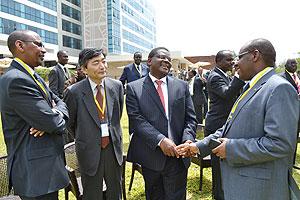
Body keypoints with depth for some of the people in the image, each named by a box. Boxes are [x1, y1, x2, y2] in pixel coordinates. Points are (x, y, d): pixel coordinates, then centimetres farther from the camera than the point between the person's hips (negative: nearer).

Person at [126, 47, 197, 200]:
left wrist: (188, 139, -16)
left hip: (177, 155, 2)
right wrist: (160, 140, -22)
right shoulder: (134, 88, -3)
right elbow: (136, 120, -12)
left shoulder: (182, 86, 5)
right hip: (151, 155, -1)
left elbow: (190, 118, 3)